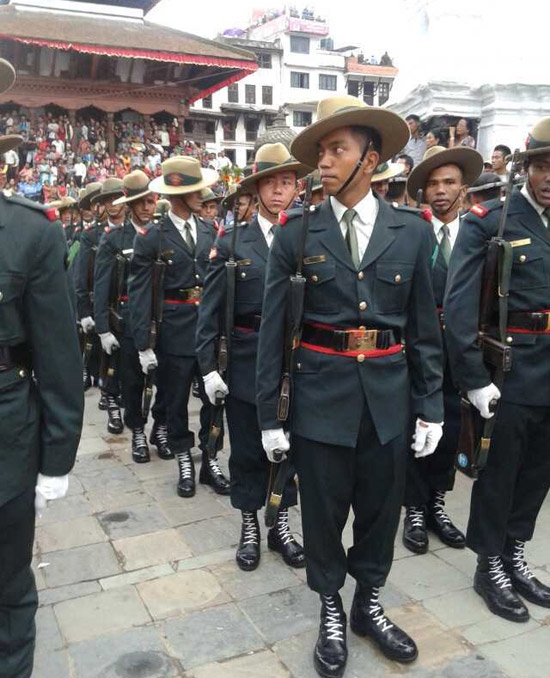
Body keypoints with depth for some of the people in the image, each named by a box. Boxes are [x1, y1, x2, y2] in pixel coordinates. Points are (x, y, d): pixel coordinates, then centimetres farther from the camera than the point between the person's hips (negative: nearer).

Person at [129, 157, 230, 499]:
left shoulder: (210, 231, 6)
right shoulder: (151, 238, -5)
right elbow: (140, 292, -6)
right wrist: (144, 344, -10)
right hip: (175, 327, -3)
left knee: (214, 395, 8)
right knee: (177, 400, 9)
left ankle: (210, 459, 25)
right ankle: (184, 460, 27)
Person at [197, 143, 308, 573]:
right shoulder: (232, 241, -1)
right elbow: (211, 309, -2)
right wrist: (209, 366, -6)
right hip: (245, 361, -1)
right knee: (247, 449, 10)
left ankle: (281, 524, 32)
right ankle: (249, 527, 30)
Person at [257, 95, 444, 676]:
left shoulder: (412, 231, 1)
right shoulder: (295, 234, -3)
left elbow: (424, 328, 5)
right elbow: (272, 329, -2)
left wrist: (430, 406, 4)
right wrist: (269, 414, -3)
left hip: (388, 396, 2)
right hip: (321, 393, -1)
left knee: (381, 507, 14)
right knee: (323, 509, 11)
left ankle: (368, 604, 40)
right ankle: (331, 611, 36)